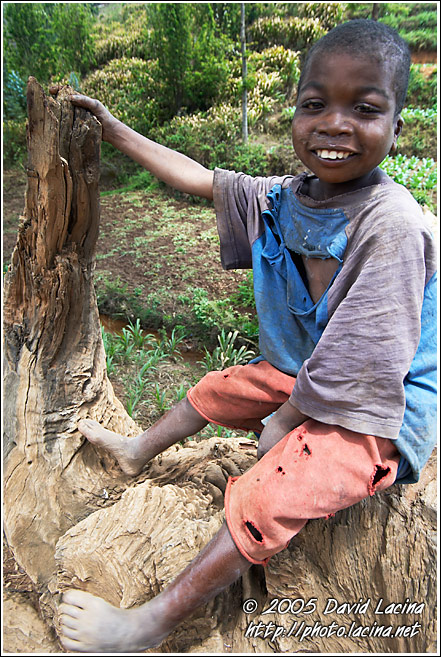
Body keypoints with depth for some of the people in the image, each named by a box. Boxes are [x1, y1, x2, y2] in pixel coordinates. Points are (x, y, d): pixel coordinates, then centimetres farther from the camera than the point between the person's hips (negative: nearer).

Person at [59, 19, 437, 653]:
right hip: (299, 376, 7)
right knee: (215, 389, 19)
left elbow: (359, 357, -26)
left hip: (375, 412, -7)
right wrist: (114, 129, 12)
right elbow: (200, 178, 6)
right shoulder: (282, 196, -5)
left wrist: (287, 419, -14)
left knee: (262, 500, -24)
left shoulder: (390, 221, -27)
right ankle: (137, 451, 45)